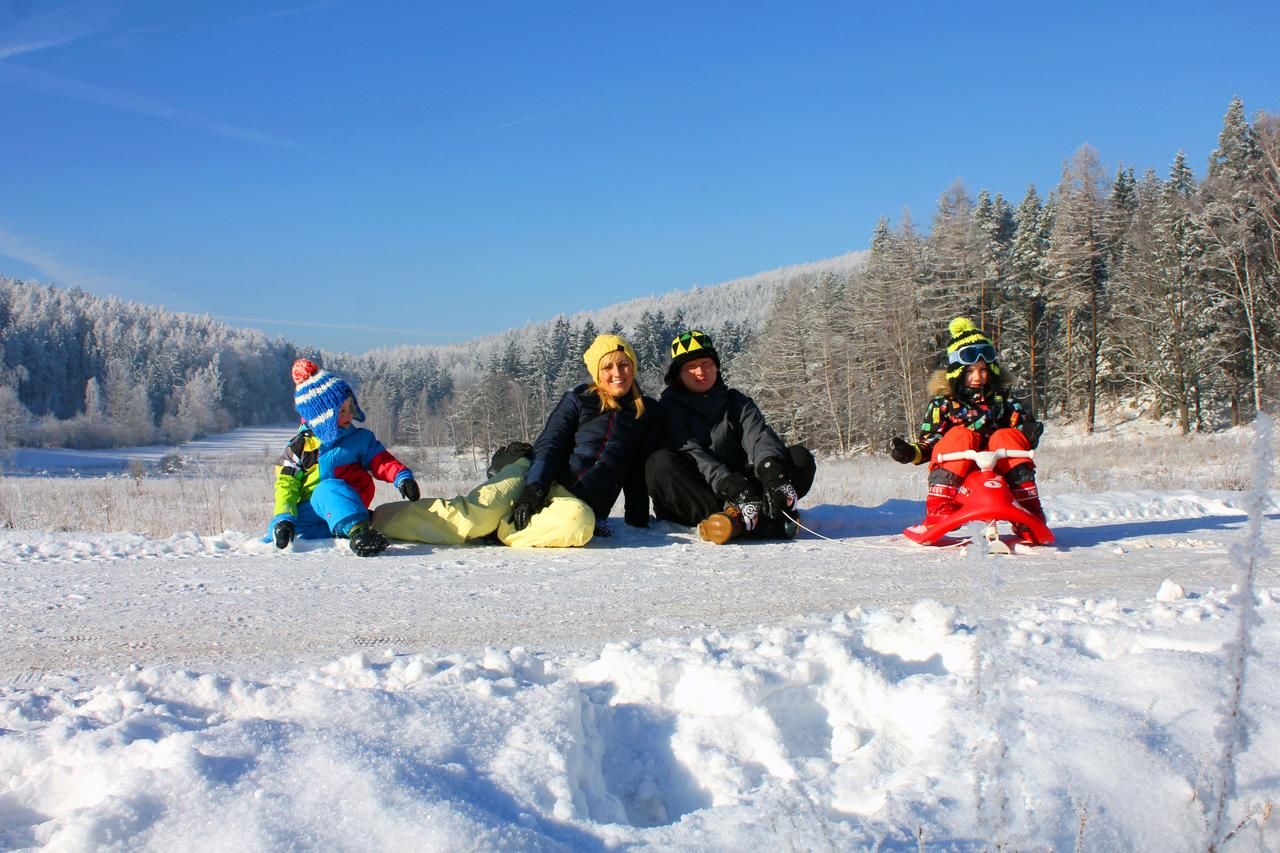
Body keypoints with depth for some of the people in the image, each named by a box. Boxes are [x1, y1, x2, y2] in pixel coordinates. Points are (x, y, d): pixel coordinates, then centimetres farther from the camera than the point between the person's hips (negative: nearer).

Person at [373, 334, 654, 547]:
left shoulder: (645, 413, 13)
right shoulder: (578, 400, 8)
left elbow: (638, 470, 16)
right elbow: (548, 446, -3)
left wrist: (638, 519, 4)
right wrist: (535, 490, -20)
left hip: (579, 501, 0)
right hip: (532, 476, 0)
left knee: (580, 523, -42)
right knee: (476, 513, -33)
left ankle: (494, 529, -29)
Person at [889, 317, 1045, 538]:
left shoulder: (1001, 399, 16)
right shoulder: (942, 403, 7)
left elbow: (1021, 424, 13)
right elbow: (929, 441, 5)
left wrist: (1028, 435, -10)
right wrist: (910, 452, -15)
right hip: (957, 473, -2)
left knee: (1006, 436, -24)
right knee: (961, 435, -29)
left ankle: (1029, 512, -29)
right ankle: (938, 510, -39)